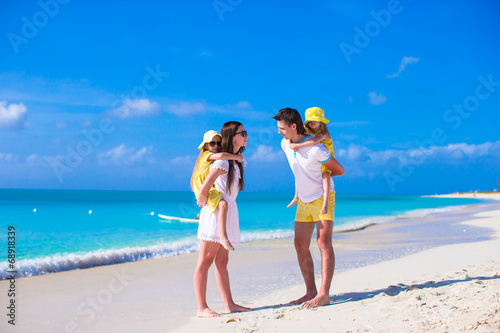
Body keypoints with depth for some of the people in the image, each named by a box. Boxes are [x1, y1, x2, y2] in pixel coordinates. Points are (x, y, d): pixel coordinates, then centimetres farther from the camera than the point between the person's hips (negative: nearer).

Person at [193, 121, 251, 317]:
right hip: (215, 212, -9)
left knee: (222, 262, 12)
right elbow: (203, 191, -21)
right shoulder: (222, 162, -15)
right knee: (205, 261, -5)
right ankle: (202, 308, -3)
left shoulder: (238, 161, 14)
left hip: (229, 212, 9)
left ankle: (229, 304, 15)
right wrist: (204, 203, -2)